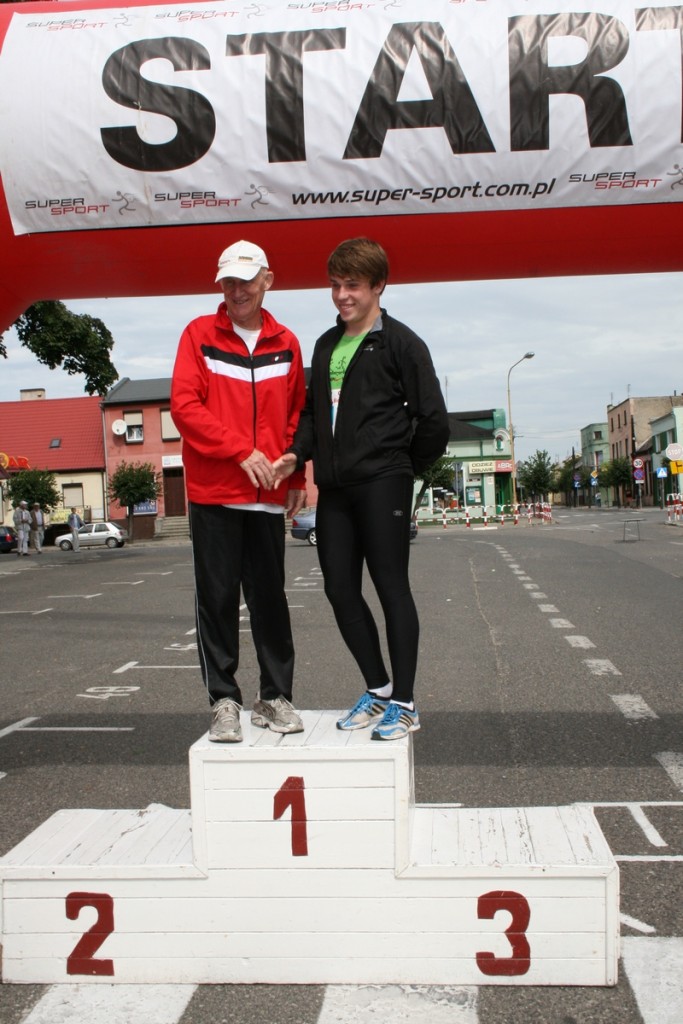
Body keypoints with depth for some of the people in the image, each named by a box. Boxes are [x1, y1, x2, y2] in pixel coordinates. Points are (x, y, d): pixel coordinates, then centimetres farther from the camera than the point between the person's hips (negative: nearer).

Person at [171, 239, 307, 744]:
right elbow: (184, 405, -7)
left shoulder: (285, 343, 9)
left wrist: (296, 476, 6)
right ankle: (224, 699, 13)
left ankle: (275, 696, 19)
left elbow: (296, 415, 13)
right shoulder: (200, 334, 1)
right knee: (218, 597, 2)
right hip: (213, 493, -2)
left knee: (270, 597, 8)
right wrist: (240, 450, -14)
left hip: (268, 494, 2)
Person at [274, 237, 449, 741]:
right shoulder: (326, 345, 18)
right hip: (334, 489, 7)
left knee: (392, 588, -2)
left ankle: (405, 704, 8)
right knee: (341, 590, 7)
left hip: (381, 486, -7)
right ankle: (378, 689, 22)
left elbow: (433, 420, -5)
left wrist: (403, 469, 3)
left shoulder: (401, 342, -3)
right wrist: (297, 453, 4)